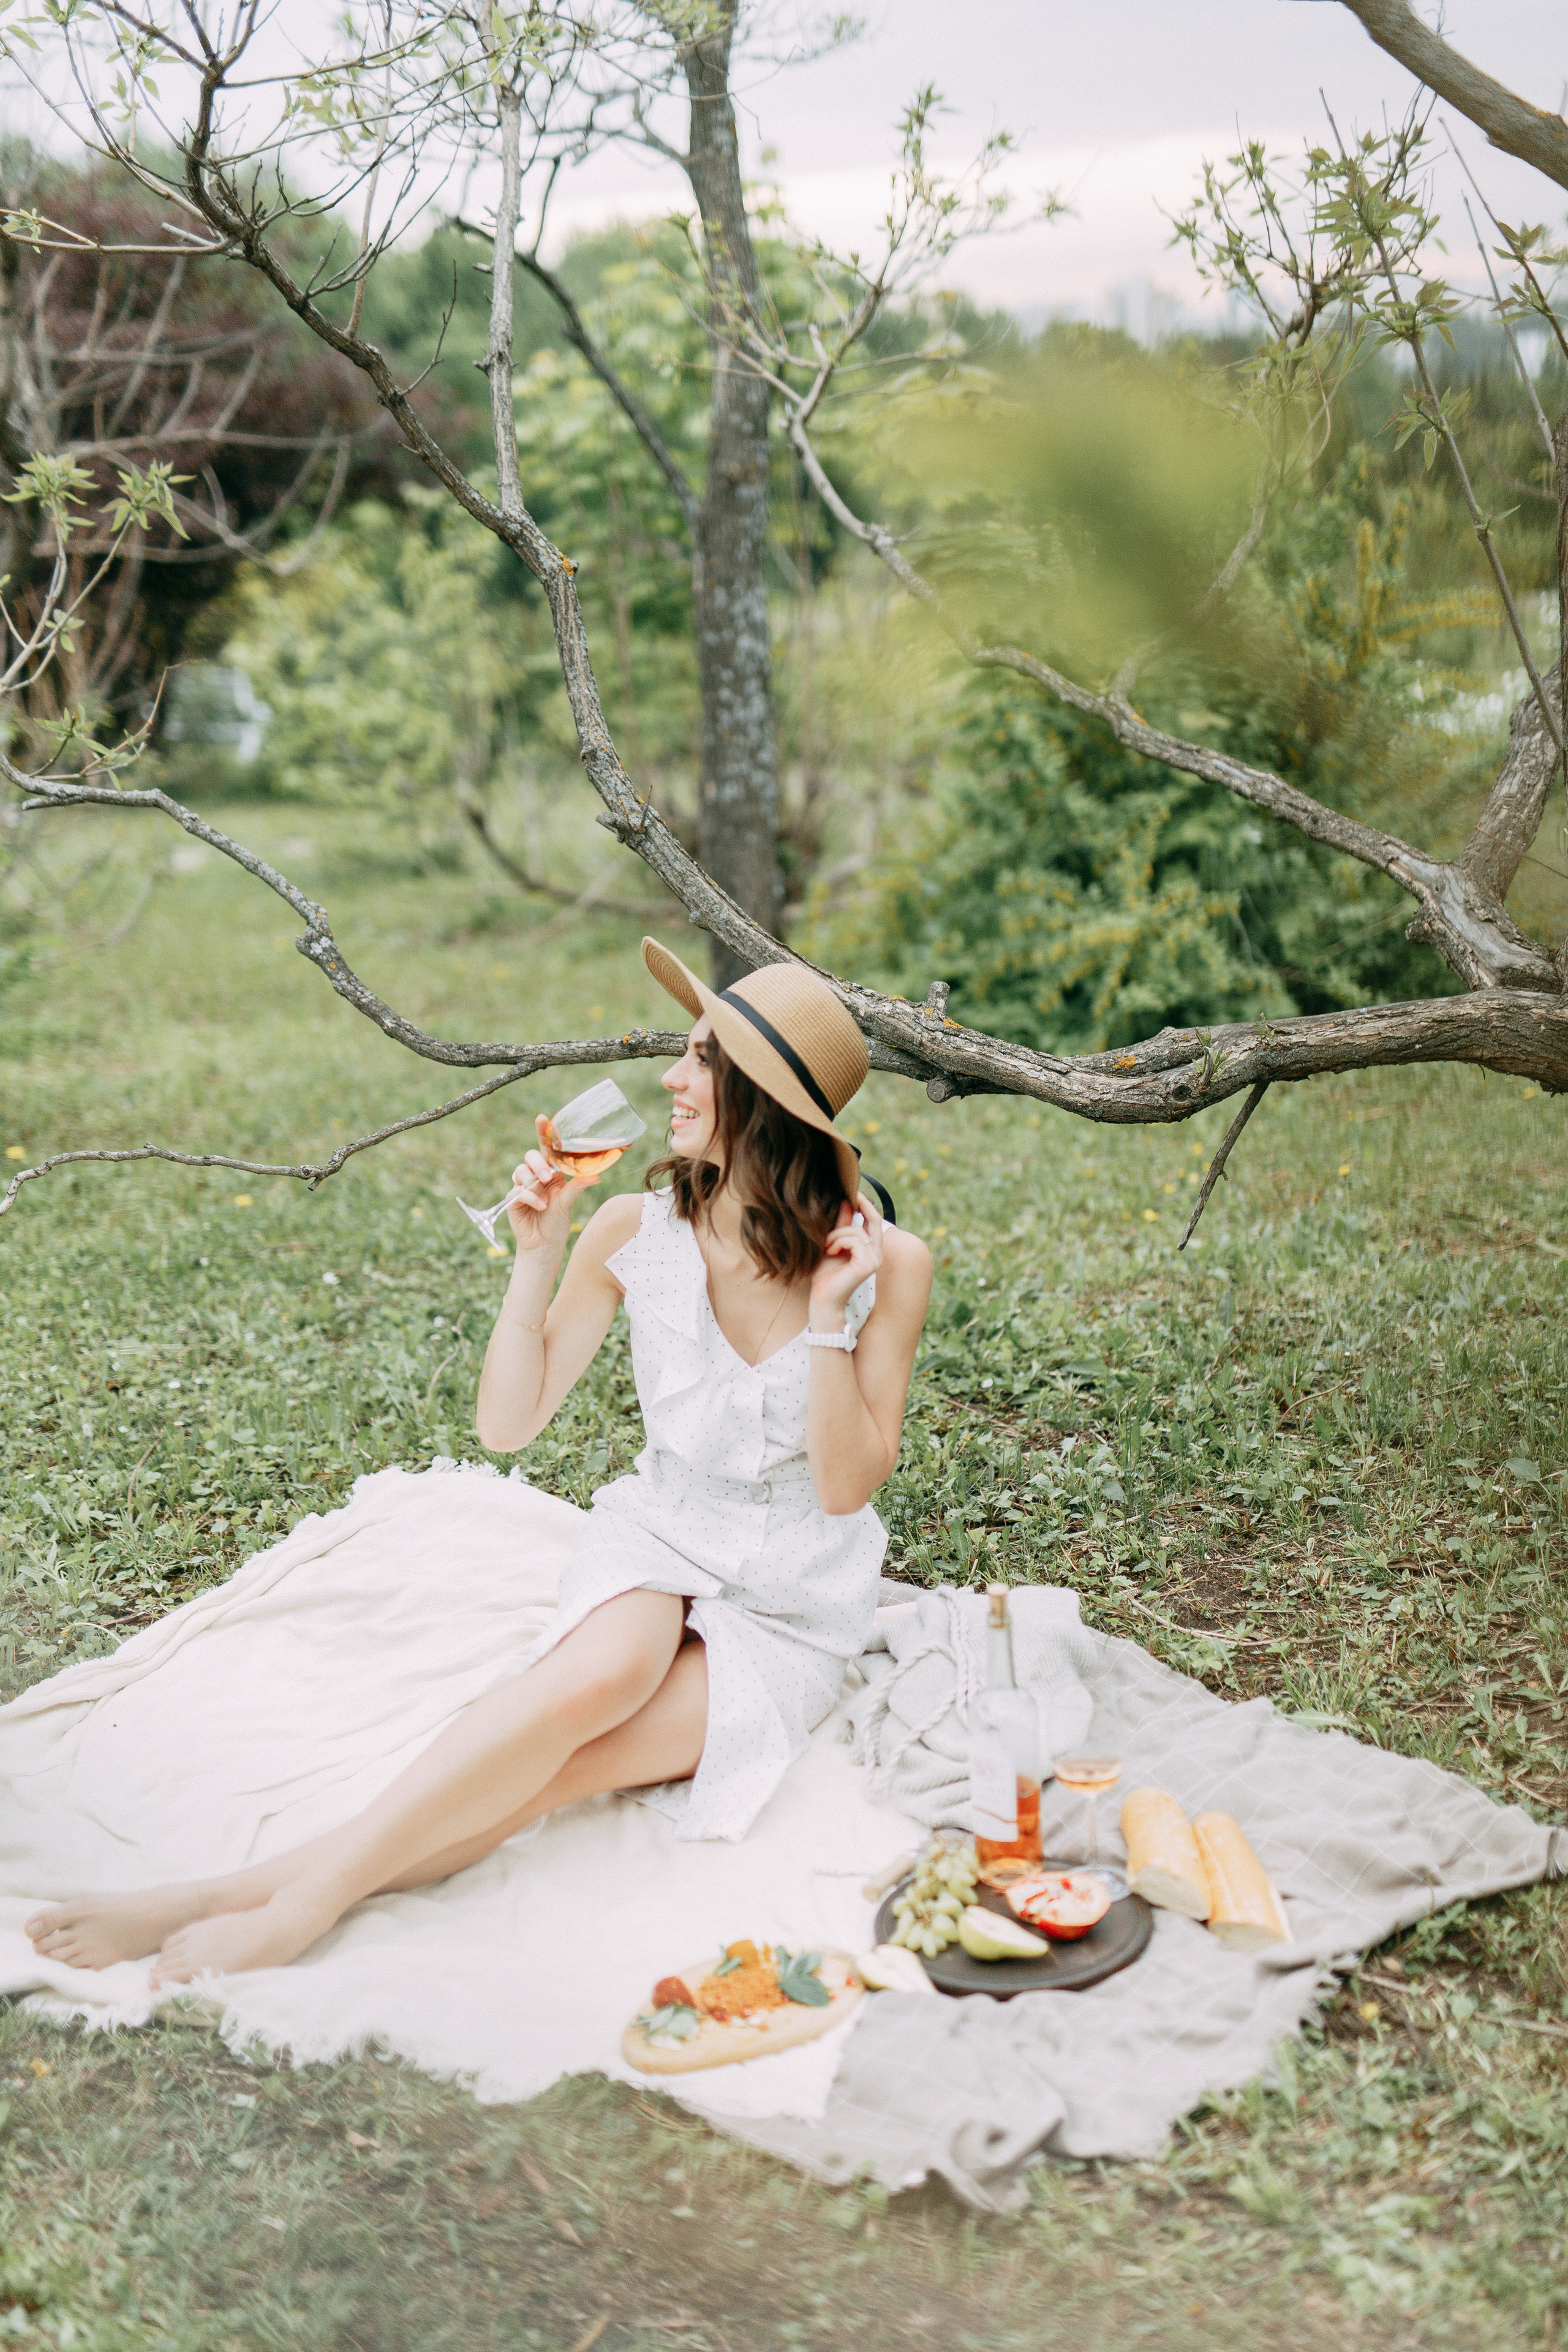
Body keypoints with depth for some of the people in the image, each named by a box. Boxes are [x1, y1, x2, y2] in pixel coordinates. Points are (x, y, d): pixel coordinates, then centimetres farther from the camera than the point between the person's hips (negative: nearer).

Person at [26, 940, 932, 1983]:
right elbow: (508, 1424, -1)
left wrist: (827, 1316, -21)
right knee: (599, 1673, -36)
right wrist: (537, 1256, -11)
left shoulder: (885, 1263, -11)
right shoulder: (634, 1232, -5)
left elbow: (848, 1487, -11)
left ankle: (262, 1898, -30)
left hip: (795, 1612, -1)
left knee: (561, 1761, -28)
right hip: (658, 1541, 1)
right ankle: (311, 1899, -37)